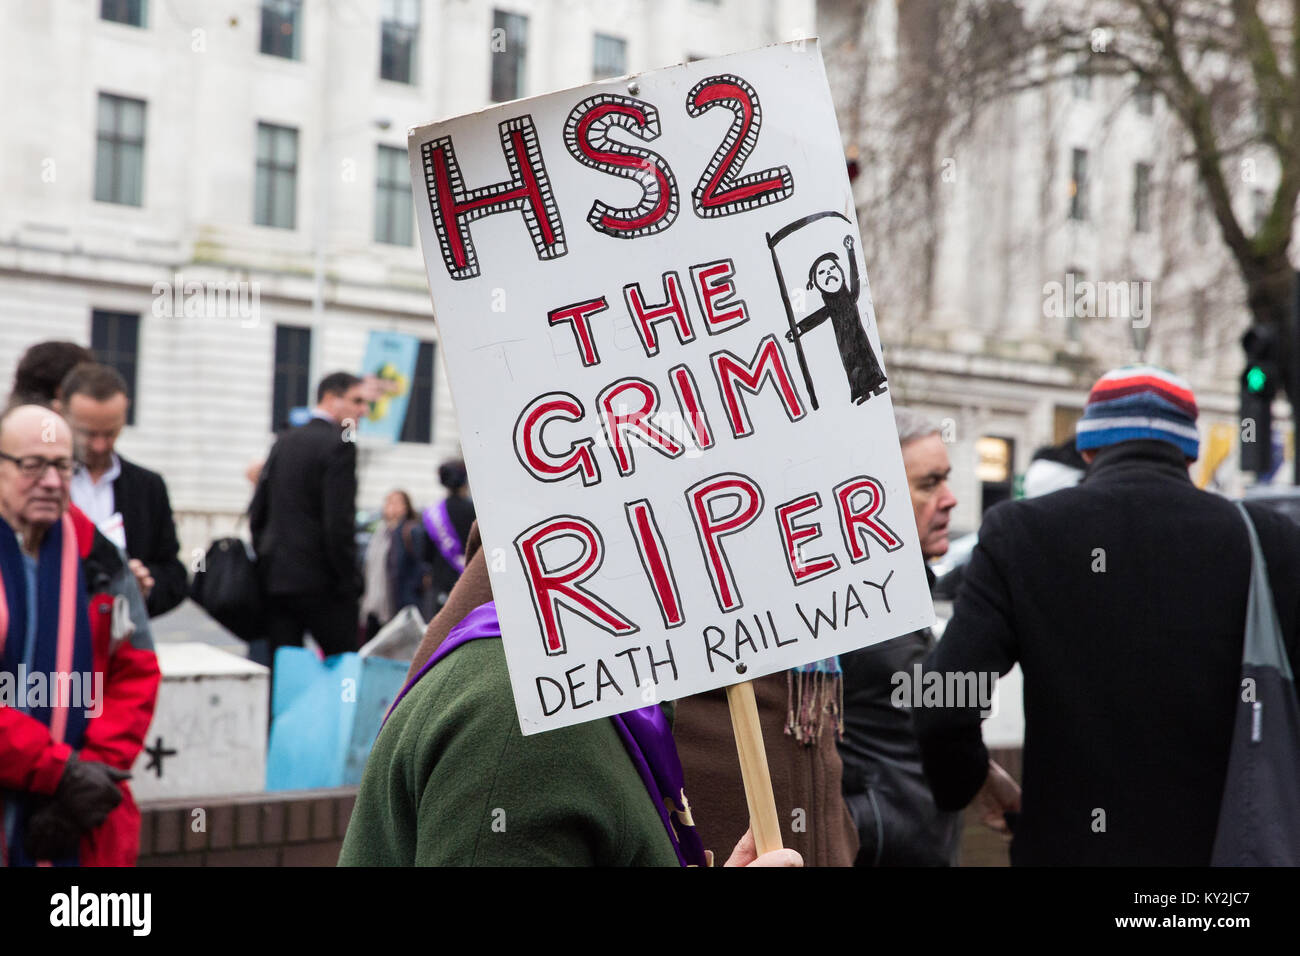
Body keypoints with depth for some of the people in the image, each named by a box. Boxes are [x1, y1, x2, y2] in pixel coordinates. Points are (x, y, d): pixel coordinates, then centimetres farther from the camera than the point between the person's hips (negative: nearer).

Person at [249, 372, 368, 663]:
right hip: (319, 580, -7)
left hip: (275, 576, 7)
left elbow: (256, 513, 15)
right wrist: (350, 582, -11)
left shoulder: (285, 442, 13)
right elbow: (339, 522, -17)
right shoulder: (339, 445, -11)